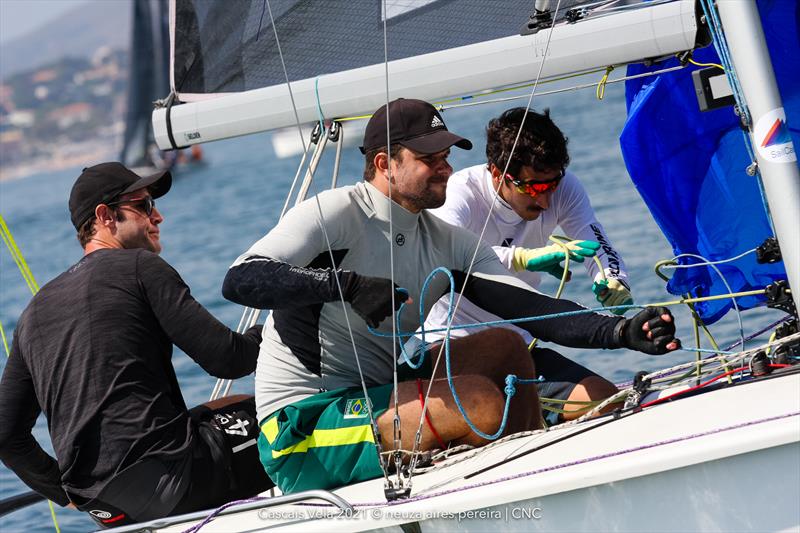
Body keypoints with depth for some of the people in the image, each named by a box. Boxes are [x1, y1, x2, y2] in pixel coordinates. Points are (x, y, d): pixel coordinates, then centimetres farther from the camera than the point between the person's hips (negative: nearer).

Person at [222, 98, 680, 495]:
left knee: (504, 346, 0)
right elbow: (239, 281, -24)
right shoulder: (333, 214, -11)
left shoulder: (449, 243, 9)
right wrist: (347, 284, -34)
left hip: (378, 401, 8)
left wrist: (621, 332, -16)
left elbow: (532, 309, -1)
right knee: (480, 401, -23)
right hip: (300, 431, -8)